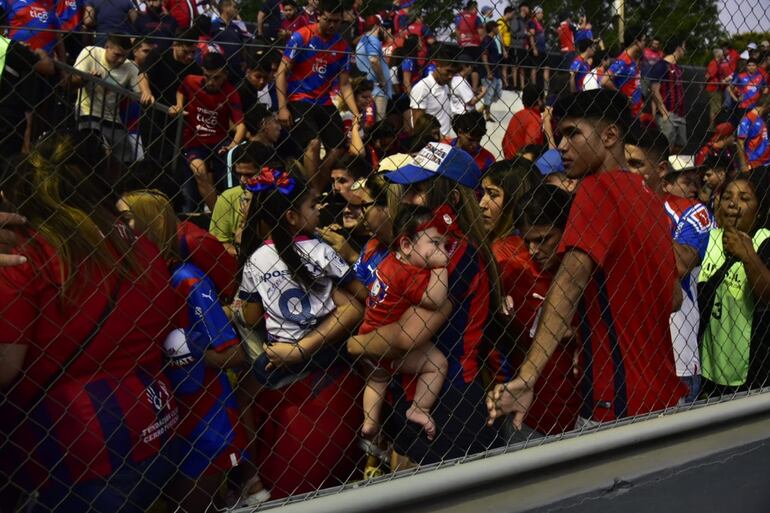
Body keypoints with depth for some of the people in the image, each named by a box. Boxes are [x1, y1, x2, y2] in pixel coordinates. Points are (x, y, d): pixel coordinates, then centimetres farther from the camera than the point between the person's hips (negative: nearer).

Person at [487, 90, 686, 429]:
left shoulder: (599, 186, -14)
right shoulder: (650, 199, 10)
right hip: (663, 394, 8)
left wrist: (526, 377, -37)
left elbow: (573, 276, -29)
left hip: (619, 405, -8)